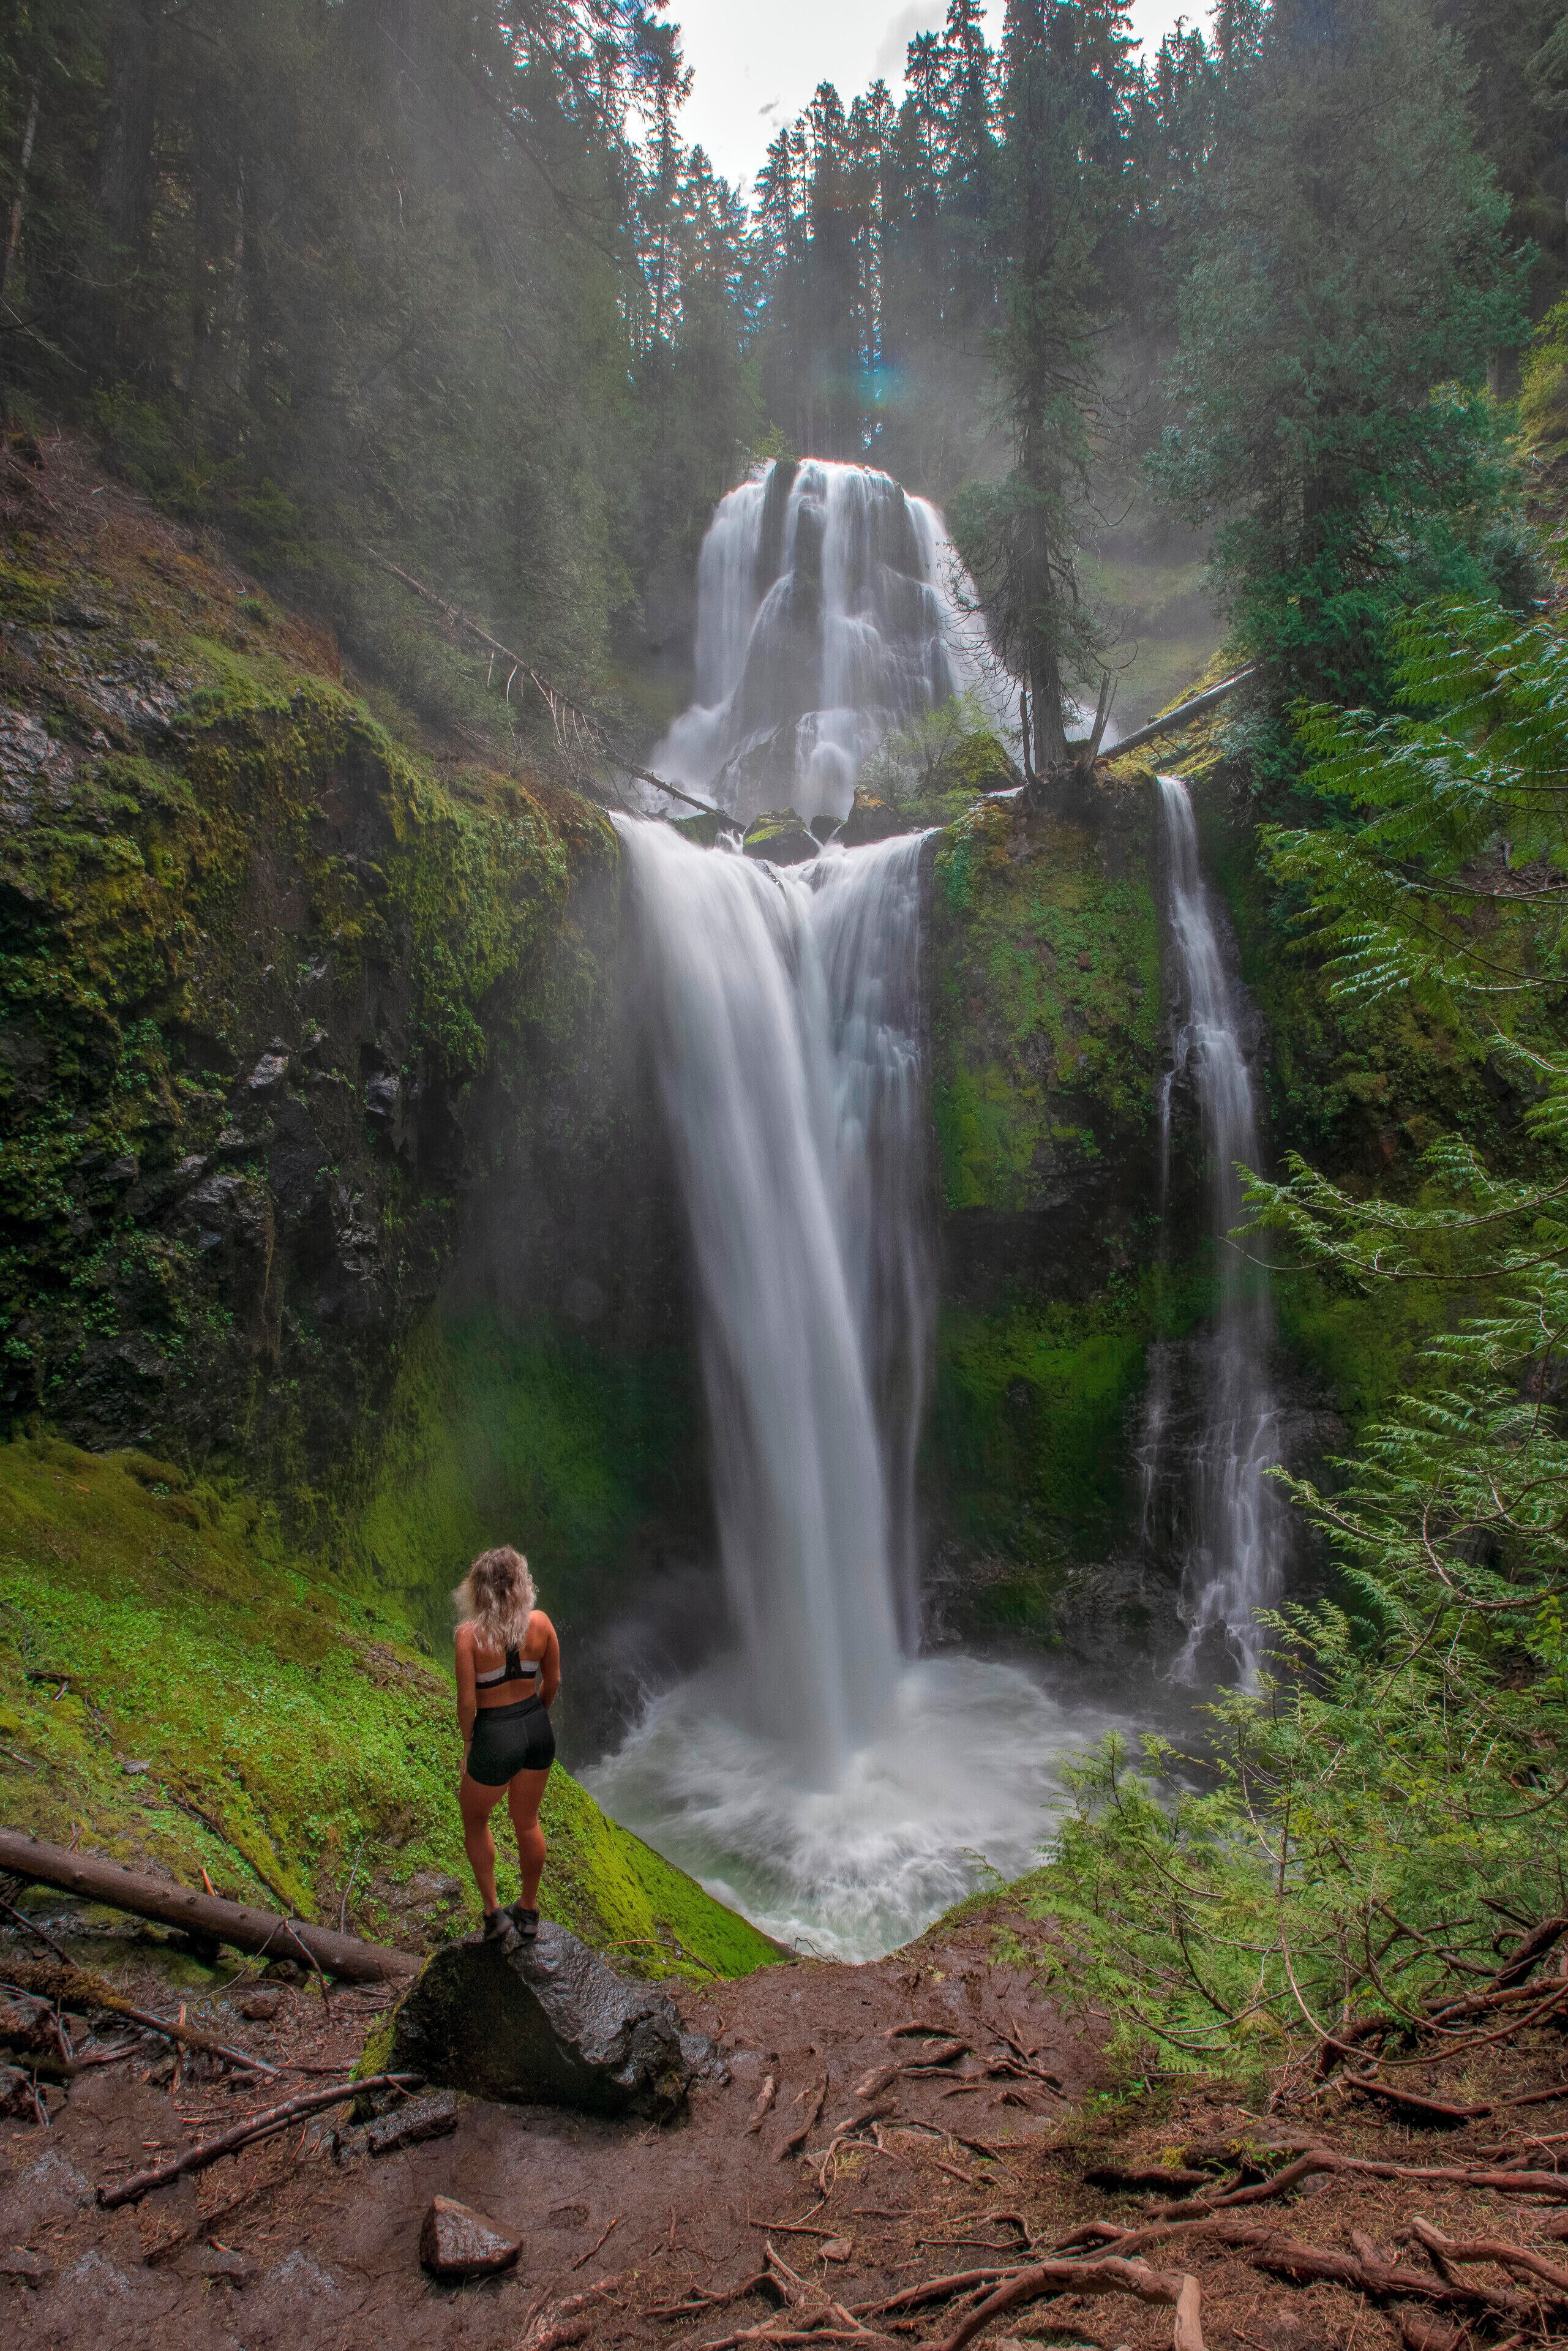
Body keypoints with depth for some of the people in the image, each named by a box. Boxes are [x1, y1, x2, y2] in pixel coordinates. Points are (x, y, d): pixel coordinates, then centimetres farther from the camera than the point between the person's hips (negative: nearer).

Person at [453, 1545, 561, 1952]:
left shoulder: (469, 1634, -22)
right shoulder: (540, 1622, -12)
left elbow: (467, 1701, -16)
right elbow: (553, 1681, 1)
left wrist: (468, 1742, 2)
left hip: (496, 1736, -4)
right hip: (538, 1730, 4)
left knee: (474, 1821, 25)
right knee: (527, 1822, 25)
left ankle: (494, 1914, 29)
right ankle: (529, 1913, 41)